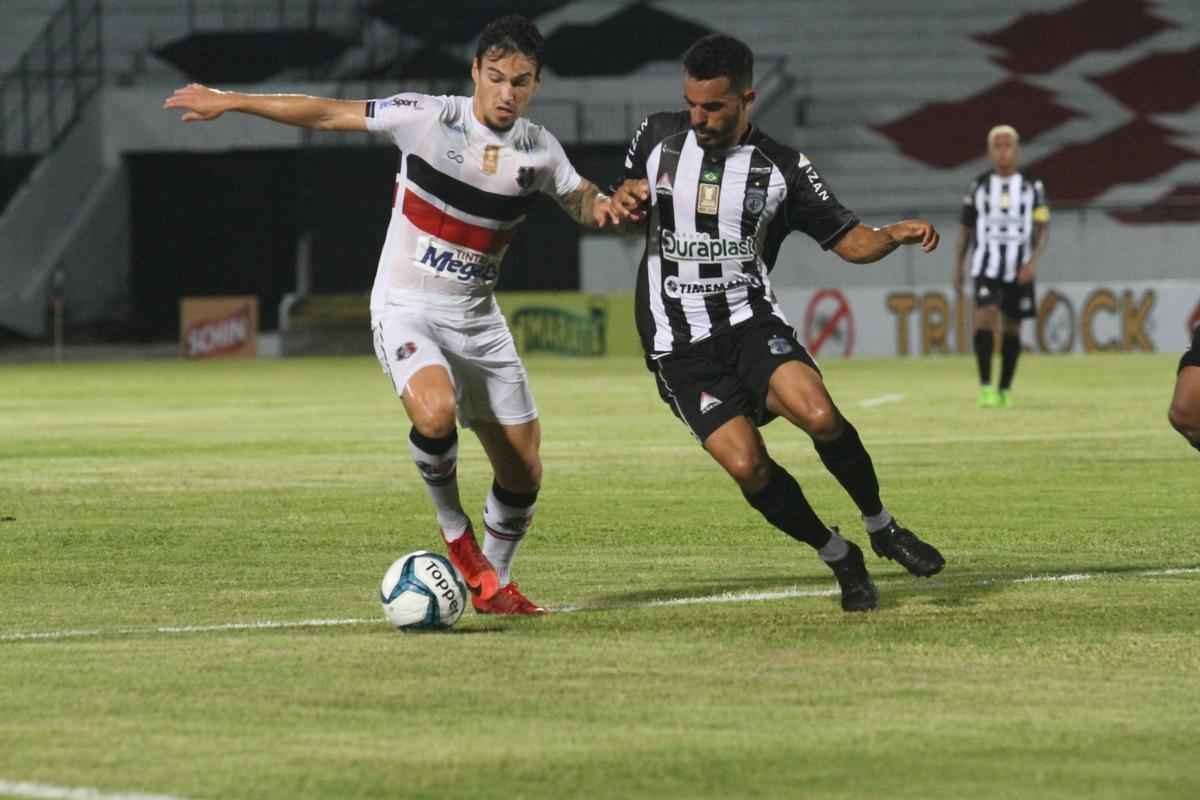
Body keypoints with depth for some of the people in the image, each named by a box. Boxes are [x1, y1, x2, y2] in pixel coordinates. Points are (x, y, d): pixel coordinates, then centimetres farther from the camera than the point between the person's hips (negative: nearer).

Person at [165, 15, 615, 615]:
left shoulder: (539, 150, -1)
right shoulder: (427, 118, -14)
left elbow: (581, 202, 17)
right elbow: (327, 115, -9)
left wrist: (604, 205, -9)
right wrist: (228, 101, -12)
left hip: (477, 319, 5)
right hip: (406, 309, -5)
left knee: (523, 472, 4)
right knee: (435, 410, -35)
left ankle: (493, 584, 30)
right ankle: (454, 530, -8)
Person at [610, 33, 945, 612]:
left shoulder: (782, 170, -1)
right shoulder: (657, 136, 3)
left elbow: (849, 241, 1)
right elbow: (633, 199, 22)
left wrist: (896, 234, -20)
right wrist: (624, 202, -2)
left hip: (752, 323, 0)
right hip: (680, 348, 1)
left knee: (819, 416, -28)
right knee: (748, 466, -17)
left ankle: (881, 528, -3)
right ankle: (840, 559, 4)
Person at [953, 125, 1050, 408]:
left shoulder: (1032, 188, 5)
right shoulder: (978, 187, 6)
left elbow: (1043, 228, 3)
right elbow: (966, 230, 12)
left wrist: (1033, 260, -13)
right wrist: (957, 269, 9)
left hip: (1019, 269, 1)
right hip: (986, 265, -1)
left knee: (1013, 327, 6)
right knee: (985, 316, -20)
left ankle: (1005, 389, 18)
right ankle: (985, 386, -17)